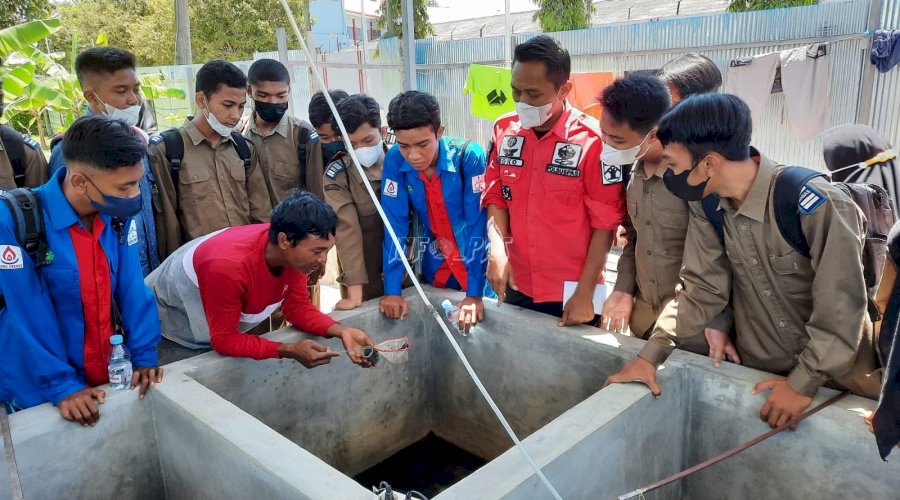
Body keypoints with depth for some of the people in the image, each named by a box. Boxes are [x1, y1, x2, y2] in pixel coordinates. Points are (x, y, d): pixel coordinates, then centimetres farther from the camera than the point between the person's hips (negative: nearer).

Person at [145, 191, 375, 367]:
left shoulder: (294, 252, -24)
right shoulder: (228, 267, -43)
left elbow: (298, 306, -14)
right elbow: (224, 340, -33)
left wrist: (341, 331, -30)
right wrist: (289, 350, -42)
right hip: (175, 314, -5)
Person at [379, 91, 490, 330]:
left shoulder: (469, 157, -24)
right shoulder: (395, 161, -15)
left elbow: (478, 225, -24)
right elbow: (395, 225, -12)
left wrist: (475, 293, -26)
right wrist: (392, 289, -15)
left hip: (478, 265, -3)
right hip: (436, 267, 3)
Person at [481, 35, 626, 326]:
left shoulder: (592, 140, -16)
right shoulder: (505, 130, -1)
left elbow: (605, 222, -12)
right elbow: (496, 196, 6)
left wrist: (585, 292, -13)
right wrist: (497, 249, -10)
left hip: (570, 292, -4)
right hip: (516, 286, 5)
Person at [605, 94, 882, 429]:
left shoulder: (817, 206, -29)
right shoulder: (706, 206, -12)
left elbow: (842, 307, -23)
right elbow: (701, 287, -6)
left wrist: (804, 383, -19)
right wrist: (651, 354, -12)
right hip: (759, 372, 5)